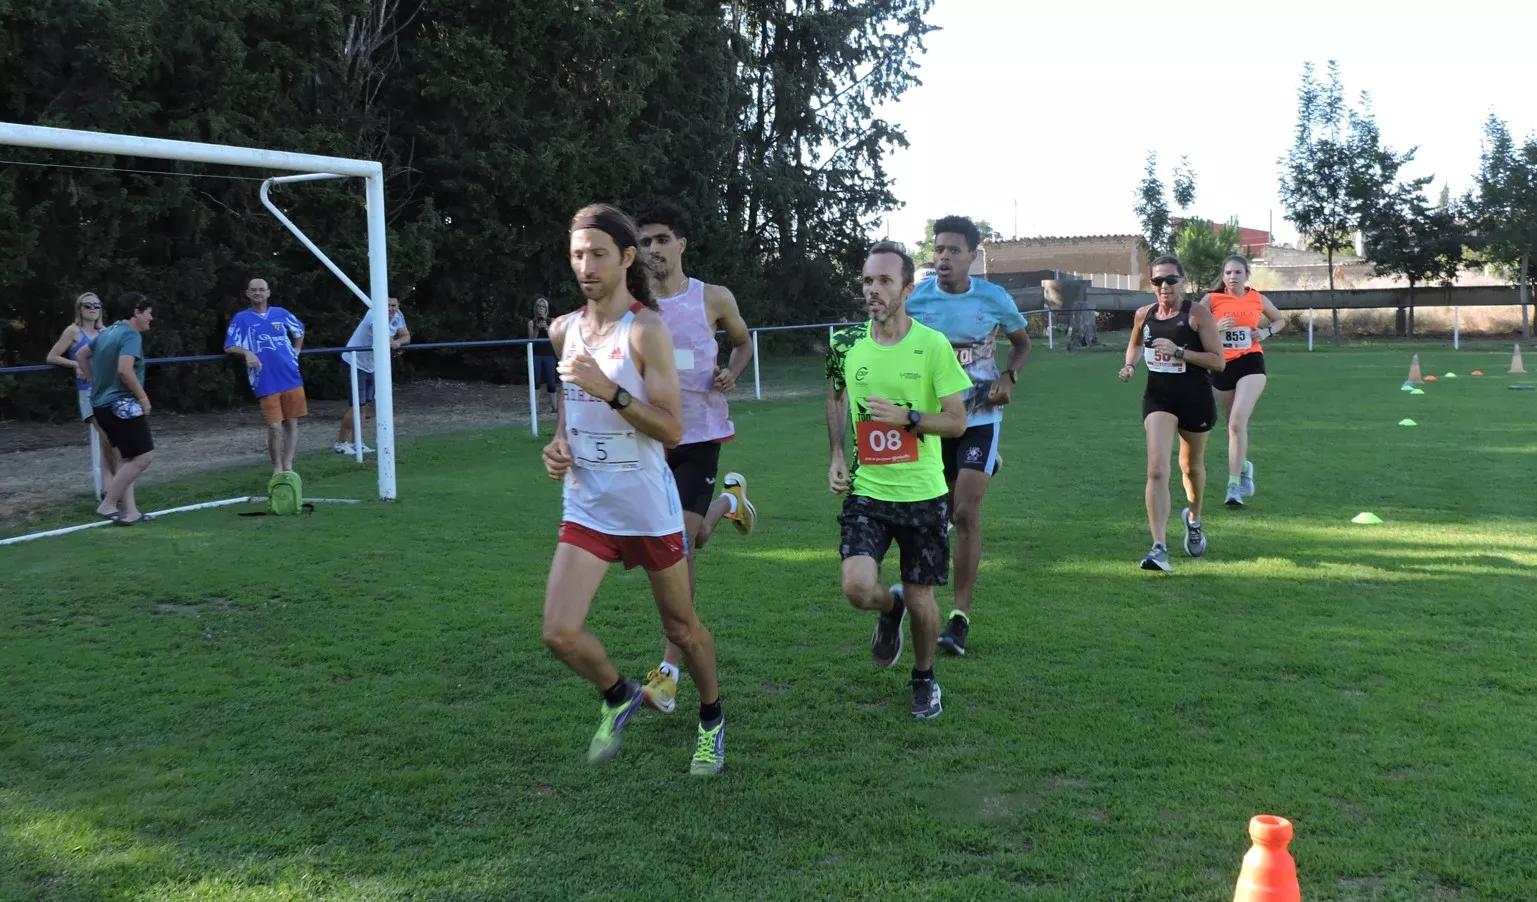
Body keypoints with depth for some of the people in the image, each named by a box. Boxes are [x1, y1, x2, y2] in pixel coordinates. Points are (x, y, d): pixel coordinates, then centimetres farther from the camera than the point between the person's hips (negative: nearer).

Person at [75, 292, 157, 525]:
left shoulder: (109, 331, 14)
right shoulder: (131, 334, -15)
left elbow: (81, 354, 26)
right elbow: (124, 370, -28)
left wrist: (94, 381, 27)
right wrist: (143, 397, -17)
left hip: (102, 404, 10)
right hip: (121, 404, -10)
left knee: (126, 458, 13)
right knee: (143, 456, -7)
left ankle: (130, 510, 12)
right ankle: (107, 504, -4)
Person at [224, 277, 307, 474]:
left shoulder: (281, 314, 10)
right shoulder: (241, 319, 2)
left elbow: (299, 331, 28)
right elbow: (229, 348, -4)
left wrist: (296, 352, 16)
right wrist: (247, 352, -22)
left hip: (291, 378, 3)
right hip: (266, 383, -3)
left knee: (292, 423, 5)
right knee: (275, 427, -6)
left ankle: (288, 467, 14)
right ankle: (277, 468, 12)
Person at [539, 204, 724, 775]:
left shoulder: (646, 330, -14)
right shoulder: (564, 330, 4)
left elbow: (672, 430, -18)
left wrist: (612, 390, -29)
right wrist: (558, 443, 2)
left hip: (649, 508, -4)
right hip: (586, 508, 5)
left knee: (682, 628, 12)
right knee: (560, 633, -7)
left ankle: (712, 722, 39)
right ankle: (618, 697, 24)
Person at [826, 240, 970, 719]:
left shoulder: (933, 346, -10)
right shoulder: (846, 344, 0)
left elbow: (958, 421, -6)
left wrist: (906, 417, -21)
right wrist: (837, 457, 7)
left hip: (922, 493, -2)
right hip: (865, 489, 2)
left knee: (920, 597, 6)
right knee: (858, 587, -16)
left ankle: (925, 679, 35)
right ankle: (891, 607, 23)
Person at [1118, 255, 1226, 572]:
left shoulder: (1197, 314, -10)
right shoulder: (1144, 315, 2)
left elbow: (1218, 361, -14)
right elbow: (1135, 344, 25)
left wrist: (1178, 351, -24)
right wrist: (1130, 365, 4)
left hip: (1196, 399, -1)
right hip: (1158, 397, 2)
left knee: (1192, 466, 20)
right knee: (1157, 470, -17)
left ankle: (1194, 519, 51)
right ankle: (1159, 548, -19)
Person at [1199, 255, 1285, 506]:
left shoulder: (1258, 299, 4)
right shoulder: (1212, 300, -1)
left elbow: (1281, 319, 21)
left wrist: (1267, 331, 1)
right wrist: (1216, 328, -19)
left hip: (1250, 364, -2)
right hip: (1222, 366, 2)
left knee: (1238, 422, -19)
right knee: (1233, 424, 15)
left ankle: (1234, 485, -19)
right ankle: (1244, 466, 46)